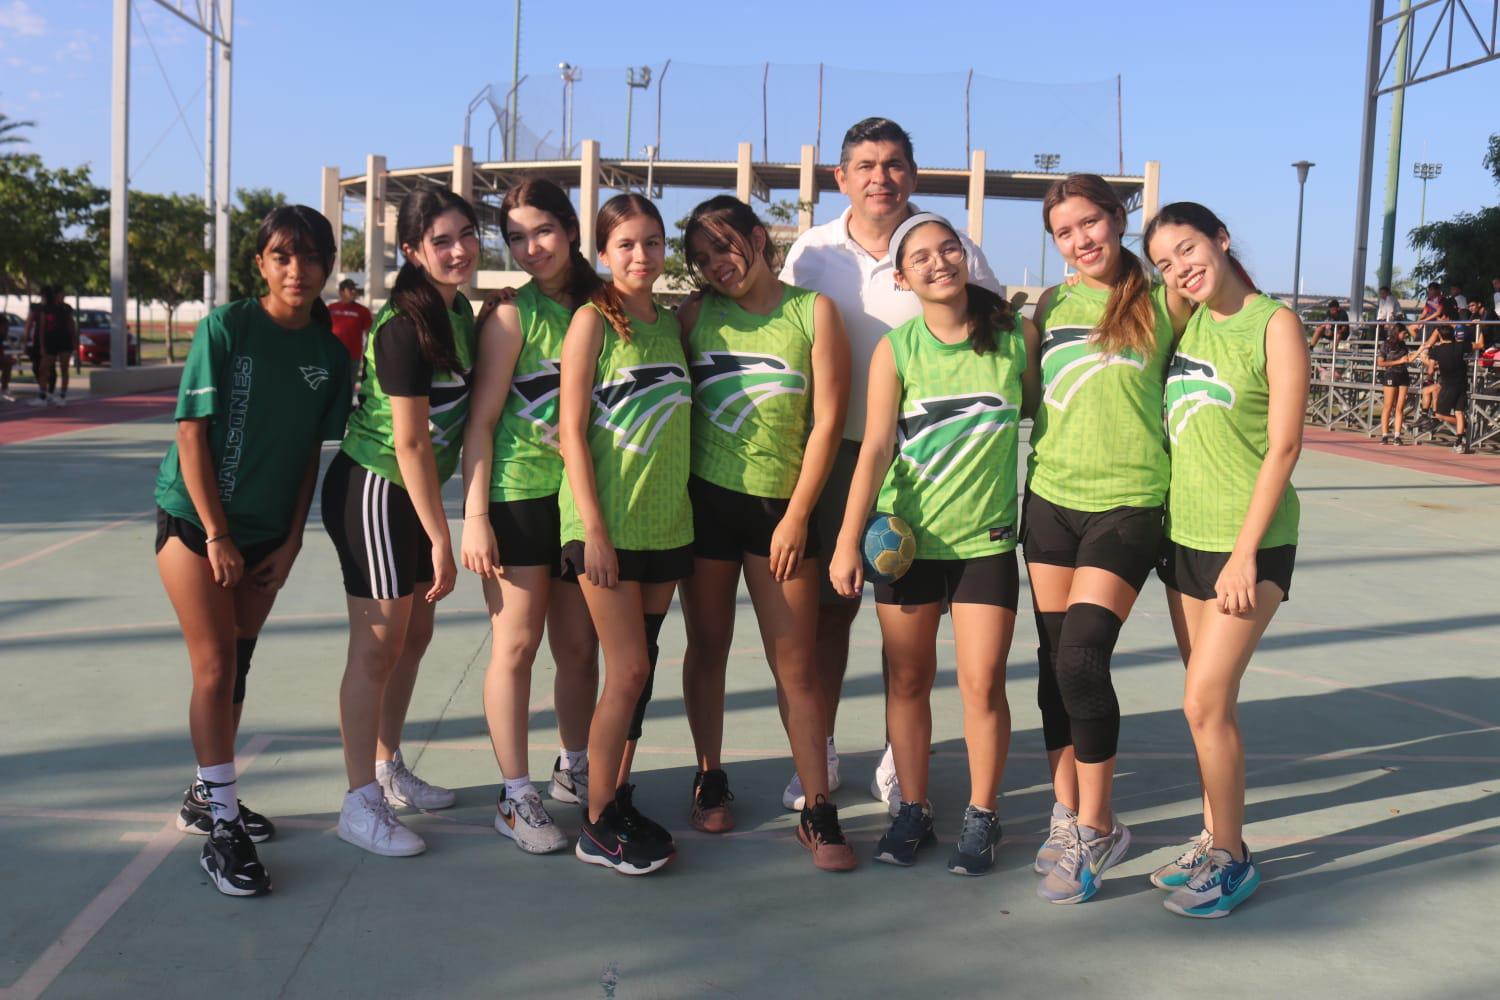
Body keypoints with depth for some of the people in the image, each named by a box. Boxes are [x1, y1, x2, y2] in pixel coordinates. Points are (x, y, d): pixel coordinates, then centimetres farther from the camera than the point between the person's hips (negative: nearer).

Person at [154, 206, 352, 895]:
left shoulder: (330, 352, -1)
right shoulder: (225, 327, -14)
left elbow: (312, 450, 5)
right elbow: (192, 433, -14)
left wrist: (291, 539, 1)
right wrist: (217, 536, -14)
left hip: (268, 531, 4)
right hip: (195, 521, -4)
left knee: (237, 667, 12)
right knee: (215, 668, -6)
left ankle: (206, 797, 28)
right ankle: (221, 828, 1)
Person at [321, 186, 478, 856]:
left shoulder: (459, 309, 6)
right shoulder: (404, 325, -21)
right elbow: (410, 442, -21)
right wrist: (440, 538, -18)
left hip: (416, 492, 9)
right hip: (375, 492, -9)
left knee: (414, 636, 17)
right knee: (377, 647, -2)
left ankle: (388, 769, 34)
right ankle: (361, 803, 10)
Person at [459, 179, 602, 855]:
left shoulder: (597, 307, 8)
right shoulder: (511, 313, -6)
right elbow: (481, 419, -9)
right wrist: (475, 516, -13)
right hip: (517, 497, -5)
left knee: (579, 645, 12)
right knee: (516, 646, 1)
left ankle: (574, 771, 31)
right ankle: (516, 798, 11)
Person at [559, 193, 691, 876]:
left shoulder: (672, 322, 12)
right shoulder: (593, 319, -6)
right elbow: (573, 428, -10)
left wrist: (681, 507, 10)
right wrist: (594, 530, -15)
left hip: (666, 523, 6)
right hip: (607, 523, -6)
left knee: (640, 669, 10)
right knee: (628, 671, -6)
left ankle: (618, 798, 23)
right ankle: (597, 827, 7)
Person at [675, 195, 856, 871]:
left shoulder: (813, 310, 0)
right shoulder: (697, 315, 7)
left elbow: (827, 419, -3)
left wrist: (798, 515, -7)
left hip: (782, 505, -2)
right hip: (704, 500, 2)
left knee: (796, 664, -2)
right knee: (707, 649, 12)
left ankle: (818, 812, 7)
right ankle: (710, 781, 29)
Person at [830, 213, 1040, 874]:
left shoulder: (1016, 335, -1)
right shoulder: (896, 349, -4)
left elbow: (1039, 408, 16)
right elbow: (875, 448, -10)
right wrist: (848, 539, -16)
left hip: (986, 537, 0)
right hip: (906, 536, 1)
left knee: (982, 683, -2)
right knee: (908, 680, 9)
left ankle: (982, 818, 16)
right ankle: (912, 810, 25)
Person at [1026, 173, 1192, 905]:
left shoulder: (1163, 301, 0)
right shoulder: (1049, 305, 10)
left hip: (1128, 500, -4)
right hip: (1051, 496, 4)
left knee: (1082, 658, -15)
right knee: (1054, 662, 8)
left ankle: (1095, 831, 1)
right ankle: (1067, 813, 24)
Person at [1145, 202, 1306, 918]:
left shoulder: (1274, 324, -9)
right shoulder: (1186, 323, 8)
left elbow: (1283, 449, -12)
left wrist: (1245, 554, -16)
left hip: (1249, 539, -6)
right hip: (1184, 535, 6)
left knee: (1205, 700, -8)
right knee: (1209, 698, 11)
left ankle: (1231, 859, 7)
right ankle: (1215, 838, 23)